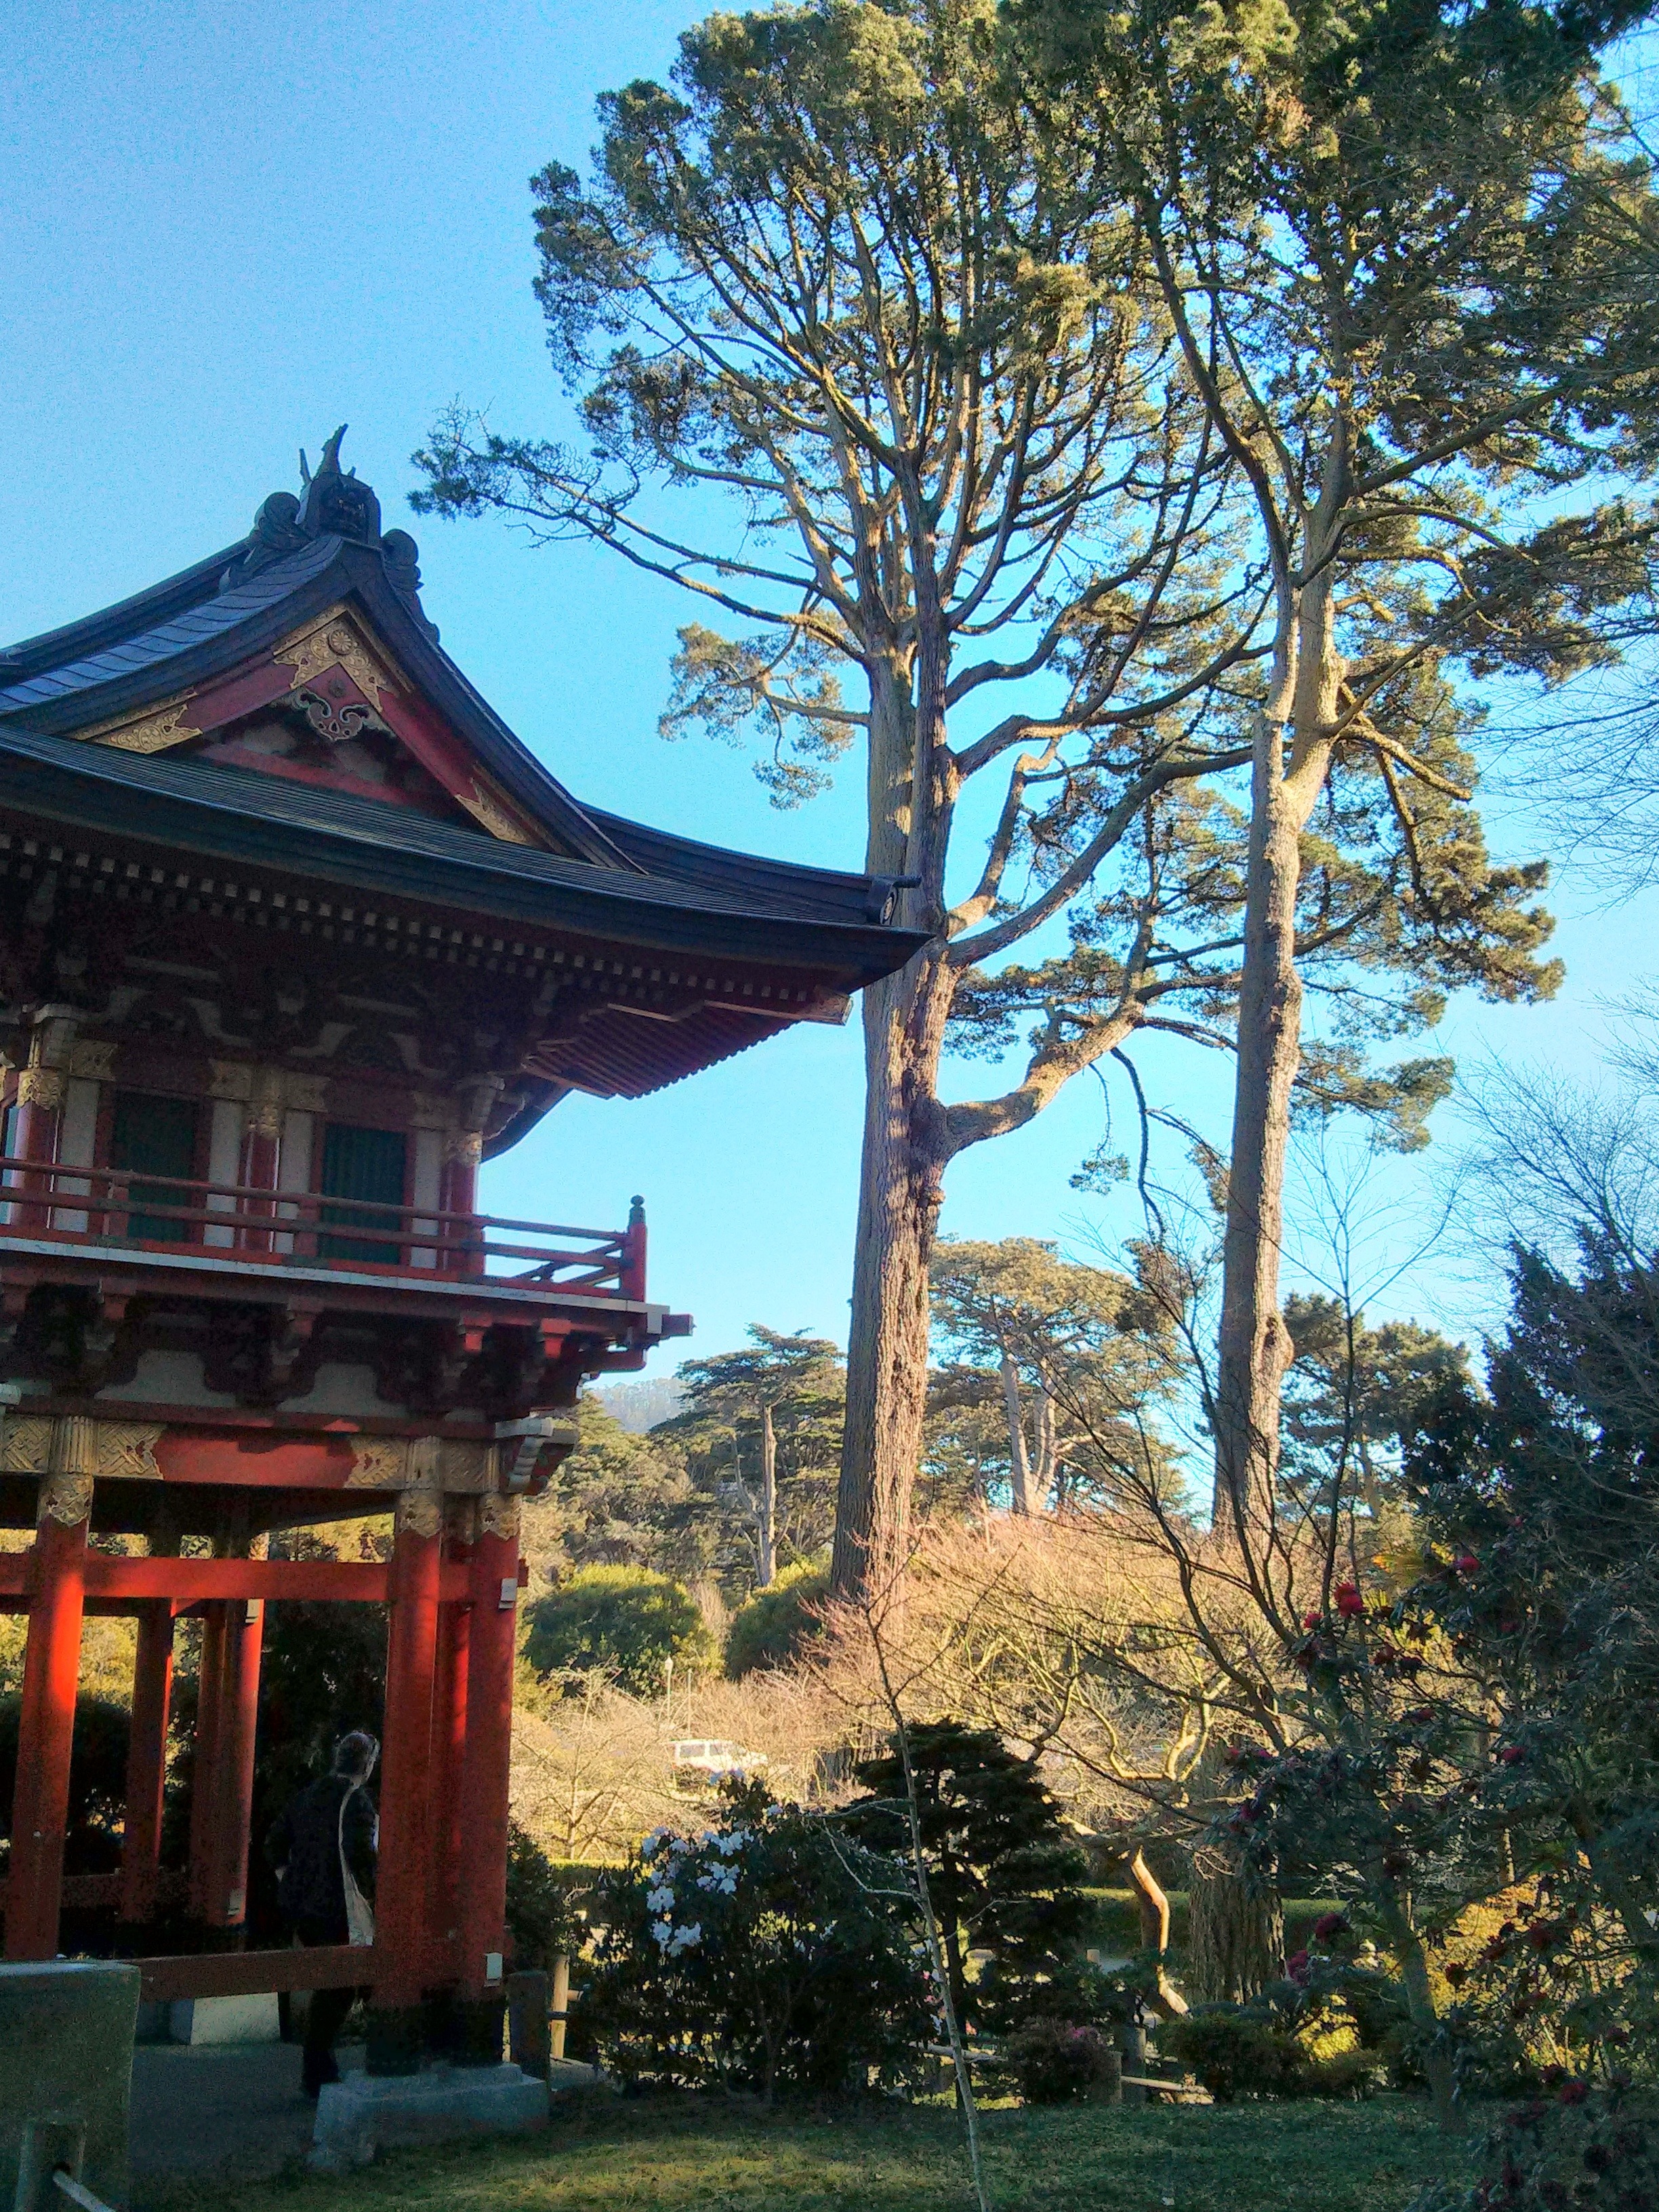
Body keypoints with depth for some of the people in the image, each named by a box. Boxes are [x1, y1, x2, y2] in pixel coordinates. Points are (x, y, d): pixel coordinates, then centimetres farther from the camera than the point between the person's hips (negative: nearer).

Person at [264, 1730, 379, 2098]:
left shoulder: (305, 1796, 9)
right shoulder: (357, 1801, -14)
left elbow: (275, 1844, 15)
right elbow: (361, 1855, -23)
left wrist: (289, 1883, 22)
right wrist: (373, 1895, -11)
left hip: (299, 1908, 8)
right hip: (338, 1912, -7)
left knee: (327, 1986, 20)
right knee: (338, 1991, 4)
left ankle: (321, 2064, 28)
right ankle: (316, 2076, 5)